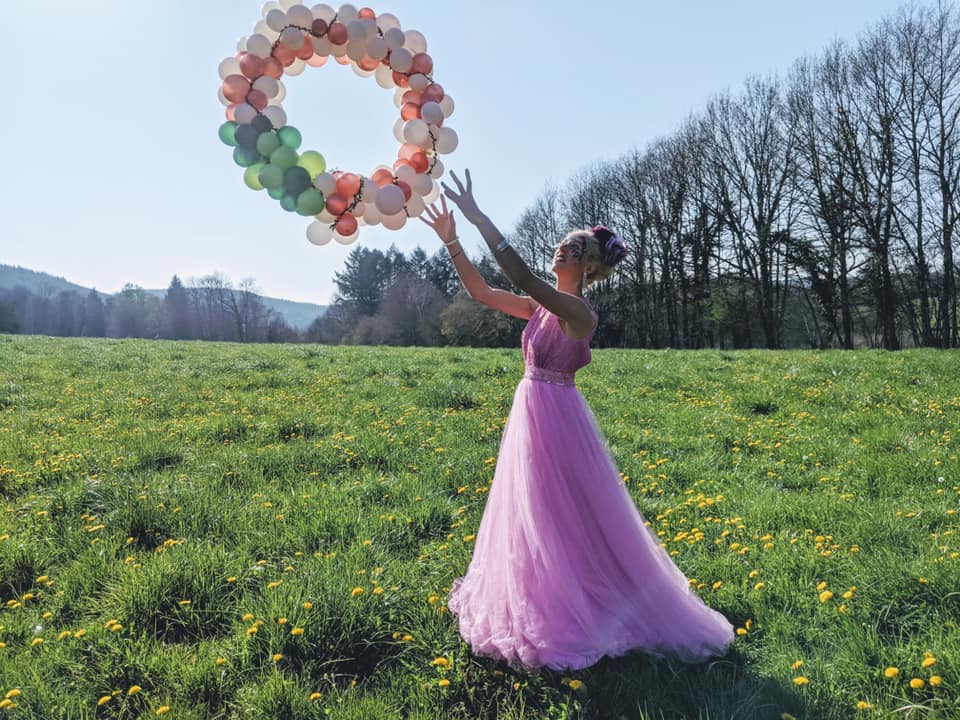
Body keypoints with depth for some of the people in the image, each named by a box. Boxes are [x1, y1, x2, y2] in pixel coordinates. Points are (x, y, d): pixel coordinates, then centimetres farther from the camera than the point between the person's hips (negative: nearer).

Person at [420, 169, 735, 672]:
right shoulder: (543, 306, 8)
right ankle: (548, 607, 39)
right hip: (529, 413, 9)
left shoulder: (578, 311, -17)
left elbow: (521, 275, -30)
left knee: (565, 520, 4)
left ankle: (577, 613, 23)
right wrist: (451, 241, -1)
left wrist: (478, 218, -29)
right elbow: (483, 292, 7)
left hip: (556, 417, -9)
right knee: (533, 517, 19)